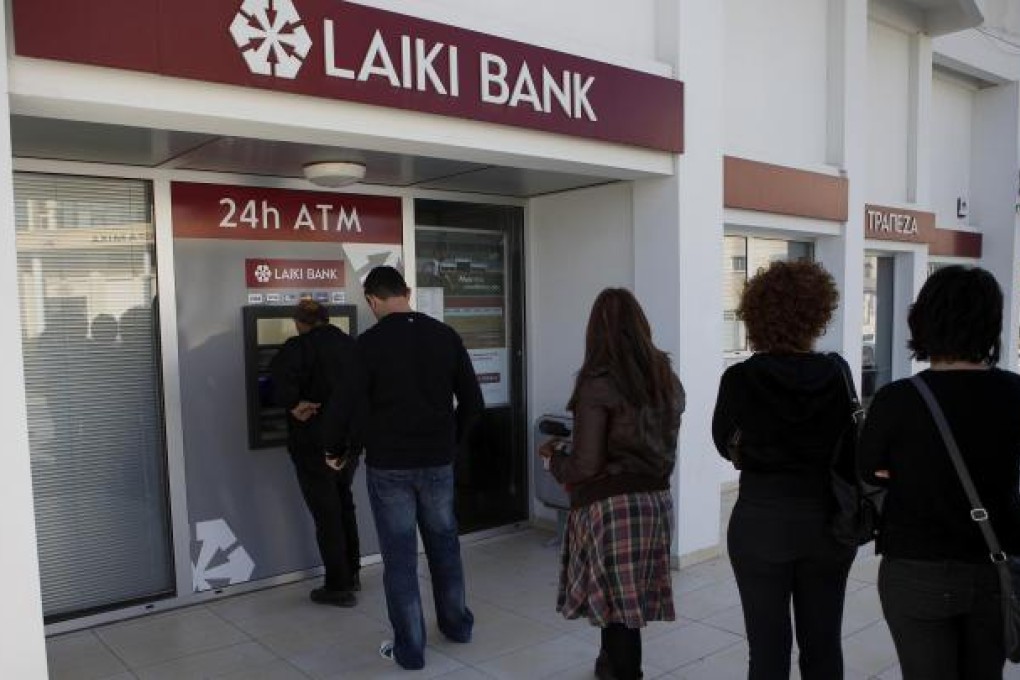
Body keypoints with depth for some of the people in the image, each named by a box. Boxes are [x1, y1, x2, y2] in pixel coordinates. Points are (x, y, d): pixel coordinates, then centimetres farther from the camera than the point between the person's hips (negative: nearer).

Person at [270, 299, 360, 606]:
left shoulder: (299, 346, -12)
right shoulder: (350, 344, 9)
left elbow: (280, 377, -32)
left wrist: (294, 406, -19)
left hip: (315, 444, -6)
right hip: (350, 439, 7)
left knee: (326, 513, 3)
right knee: (343, 504, 22)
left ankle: (339, 586, 11)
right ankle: (351, 573, 30)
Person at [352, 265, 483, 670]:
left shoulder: (368, 344, -11)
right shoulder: (446, 336, 0)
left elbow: (355, 410, -11)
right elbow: (473, 403, 1)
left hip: (388, 466, -4)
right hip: (438, 463, 4)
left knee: (399, 554, 6)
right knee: (444, 543, 20)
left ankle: (409, 648, 15)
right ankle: (457, 624, 35)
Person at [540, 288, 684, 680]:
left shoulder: (598, 384, -15)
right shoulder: (668, 379, 4)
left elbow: (586, 465, -15)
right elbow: (664, 445, 12)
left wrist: (554, 457, 3)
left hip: (611, 504, -7)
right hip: (657, 500, 7)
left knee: (617, 603, 5)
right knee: (631, 598, 20)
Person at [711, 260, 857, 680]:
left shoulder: (739, 378, -13)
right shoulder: (837, 373, -7)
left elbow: (724, 443, 3)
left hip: (761, 522, -2)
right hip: (828, 521, 3)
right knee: (824, 646, 16)